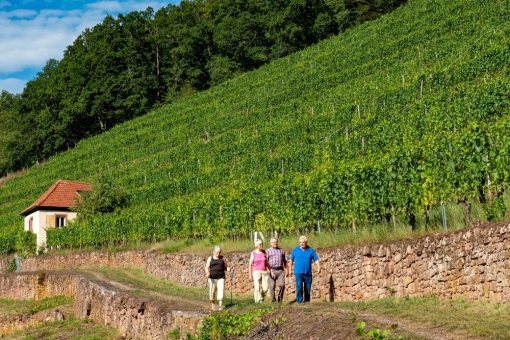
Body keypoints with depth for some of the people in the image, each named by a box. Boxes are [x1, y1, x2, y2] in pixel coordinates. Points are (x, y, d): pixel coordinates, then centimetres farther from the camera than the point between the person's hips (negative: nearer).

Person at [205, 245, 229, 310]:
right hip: (212, 277, 0)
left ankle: (220, 306, -13)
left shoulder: (222, 258, 8)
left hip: (221, 277, 0)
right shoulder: (210, 258, 6)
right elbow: (207, 267, -2)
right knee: (212, 292, -1)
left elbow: (225, 267, 11)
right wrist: (207, 272, -22)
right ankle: (212, 304, 19)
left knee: (220, 290, -12)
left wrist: (228, 269, -12)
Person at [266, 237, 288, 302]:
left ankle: (280, 297, 10)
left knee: (282, 285, -12)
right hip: (271, 271, -2)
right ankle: (273, 300, 8)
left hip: (280, 270, 2)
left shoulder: (281, 250, 15)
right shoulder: (268, 251, 5)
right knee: (272, 287, -1)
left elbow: (285, 261, 19)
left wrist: (287, 271, 13)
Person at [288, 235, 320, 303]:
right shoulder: (295, 250, 6)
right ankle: (300, 302, -14)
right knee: (299, 287, -15)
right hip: (298, 273, -1)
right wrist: (290, 270, 11)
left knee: (308, 288, 7)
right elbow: (291, 260, 14)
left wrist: (318, 267, -15)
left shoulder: (311, 250, 6)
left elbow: (316, 260, 2)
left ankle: (307, 302, 18)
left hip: (308, 273, 2)